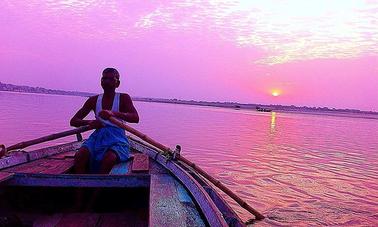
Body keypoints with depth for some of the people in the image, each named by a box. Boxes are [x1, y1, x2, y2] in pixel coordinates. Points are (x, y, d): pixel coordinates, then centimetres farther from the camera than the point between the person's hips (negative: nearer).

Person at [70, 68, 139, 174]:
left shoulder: (123, 98, 2)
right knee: (80, 156, -26)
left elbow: (135, 118, -15)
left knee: (109, 159, -34)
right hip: (98, 137, 3)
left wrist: (114, 113, -33)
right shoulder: (94, 100, 11)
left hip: (117, 138, -3)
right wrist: (89, 122, -12)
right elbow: (73, 121, 11)